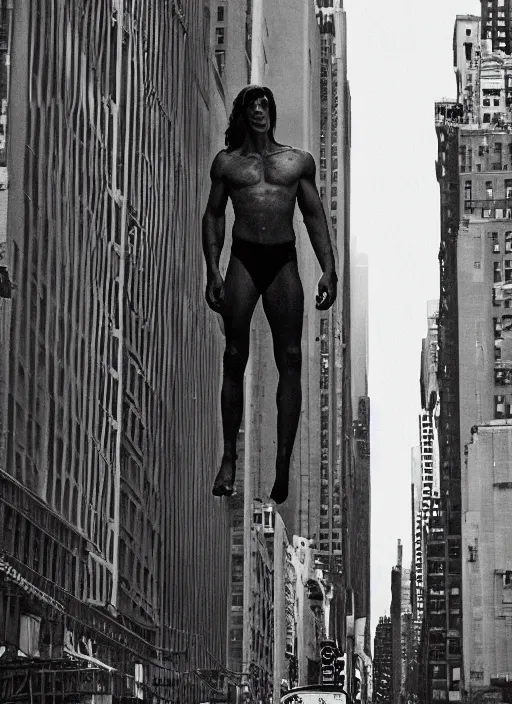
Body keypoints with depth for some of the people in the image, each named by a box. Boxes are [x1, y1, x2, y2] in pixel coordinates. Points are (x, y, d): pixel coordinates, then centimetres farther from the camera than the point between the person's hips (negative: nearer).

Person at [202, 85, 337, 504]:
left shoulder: (299, 162, 14)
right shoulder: (227, 162, 13)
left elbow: (315, 217, 15)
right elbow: (213, 215, 12)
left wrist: (329, 269, 6)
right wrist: (212, 271, 1)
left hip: (284, 261, 1)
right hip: (243, 258, -1)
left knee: (290, 360, -6)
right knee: (235, 358, -3)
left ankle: (283, 465, -4)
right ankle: (229, 458, 5)